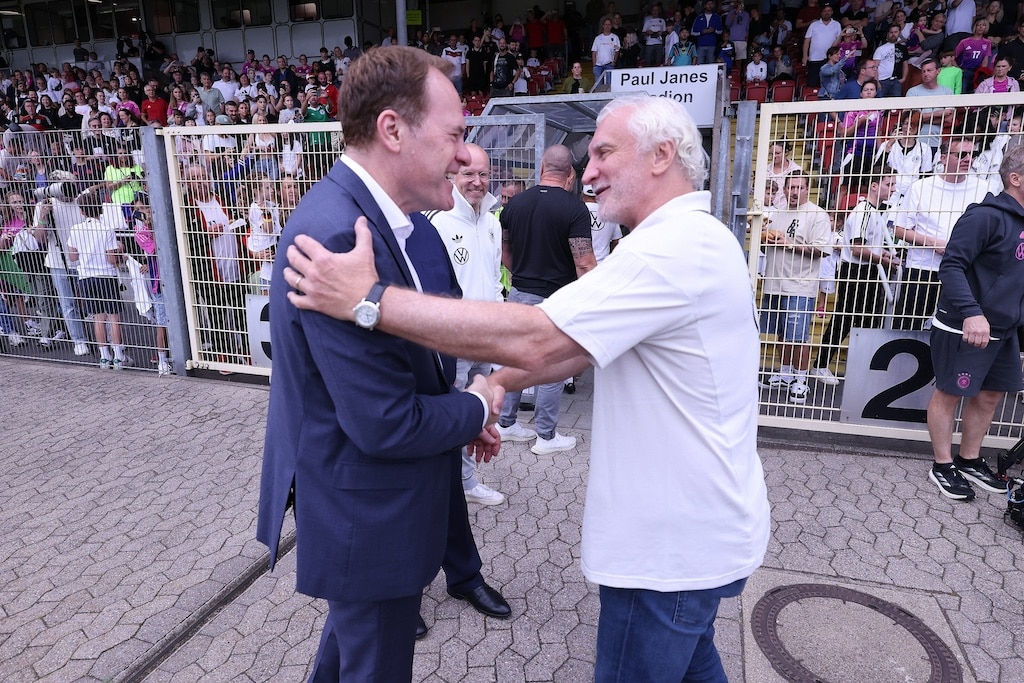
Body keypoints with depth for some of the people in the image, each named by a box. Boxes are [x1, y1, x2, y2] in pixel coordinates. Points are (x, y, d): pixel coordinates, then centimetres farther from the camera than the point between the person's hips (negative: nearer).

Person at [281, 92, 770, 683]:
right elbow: (581, 344, 10)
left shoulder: (677, 247, -25)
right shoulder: (693, 238, 10)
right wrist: (498, 382, 3)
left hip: (672, 544, -10)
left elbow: (533, 339, -32)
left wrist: (369, 297, -29)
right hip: (696, 522, 10)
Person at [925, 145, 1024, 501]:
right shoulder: (986, 216, -15)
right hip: (963, 328, -9)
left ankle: (970, 462, 30)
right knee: (950, 394, 3)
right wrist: (971, 312, -33)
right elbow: (951, 266, -23)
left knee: (990, 395, 15)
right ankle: (943, 466, 16)